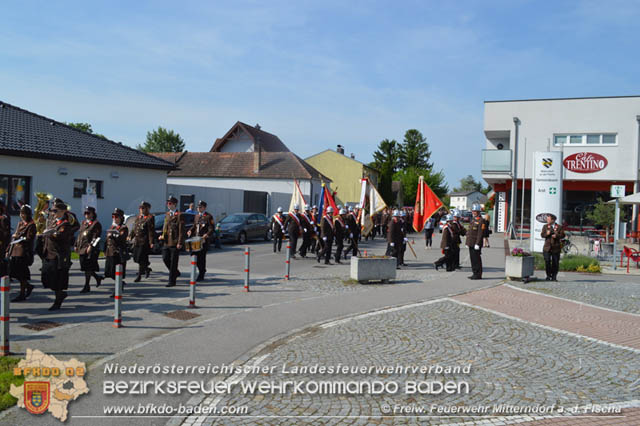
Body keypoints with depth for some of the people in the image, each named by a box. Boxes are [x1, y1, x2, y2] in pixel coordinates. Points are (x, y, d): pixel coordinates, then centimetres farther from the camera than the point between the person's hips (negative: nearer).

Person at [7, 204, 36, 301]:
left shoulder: (31, 225, -8)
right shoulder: (20, 224, 16)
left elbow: (29, 239, -15)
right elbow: (15, 237, 19)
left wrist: (18, 237, -11)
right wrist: (8, 250, 16)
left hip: (24, 251, -8)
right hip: (15, 251, 8)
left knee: (21, 273, -4)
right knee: (13, 271, 8)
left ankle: (22, 295, 6)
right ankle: (28, 286, 25)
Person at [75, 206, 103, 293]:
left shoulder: (96, 224, -6)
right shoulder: (84, 223, 17)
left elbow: (96, 236, -14)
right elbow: (80, 234, 22)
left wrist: (91, 246, -22)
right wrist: (76, 245, 17)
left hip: (90, 249, -8)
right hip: (82, 248, 8)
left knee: (88, 268, -7)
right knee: (84, 266, 10)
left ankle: (87, 287, 0)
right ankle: (98, 277, 31)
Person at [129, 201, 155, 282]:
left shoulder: (150, 218, -8)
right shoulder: (138, 217, 15)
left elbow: (151, 231, -12)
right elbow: (134, 228, 18)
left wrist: (151, 242, -18)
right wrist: (131, 236, 3)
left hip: (144, 242, -8)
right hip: (136, 241, 8)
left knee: (141, 259, -7)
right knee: (135, 258, 11)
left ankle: (139, 275, 4)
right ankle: (147, 269, 32)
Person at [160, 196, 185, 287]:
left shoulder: (179, 215, -8)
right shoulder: (167, 214, 15)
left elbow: (181, 230, -11)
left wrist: (180, 243, -15)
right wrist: (162, 235, 6)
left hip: (175, 243, -7)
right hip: (167, 242, 7)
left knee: (173, 262, -2)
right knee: (165, 259, 6)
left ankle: (172, 281, 5)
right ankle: (176, 272, 28)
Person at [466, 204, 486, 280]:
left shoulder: (481, 221, -11)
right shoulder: (473, 219, 17)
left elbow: (480, 233, -17)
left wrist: (477, 244, -21)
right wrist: (468, 242, 18)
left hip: (476, 244, -9)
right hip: (471, 244, 9)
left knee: (477, 259, -5)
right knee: (473, 259, 11)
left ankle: (478, 275, 0)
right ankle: (475, 273, 18)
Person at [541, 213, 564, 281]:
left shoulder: (559, 227, 4)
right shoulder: (545, 226, 10)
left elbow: (563, 235, -1)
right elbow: (542, 235, 2)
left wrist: (556, 236, -18)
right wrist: (546, 234, -17)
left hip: (556, 248, -1)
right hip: (547, 247, 1)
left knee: (555, 263, 3)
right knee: (547, 261, -8)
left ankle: (554, 277, 14)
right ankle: (548, 276, 5)